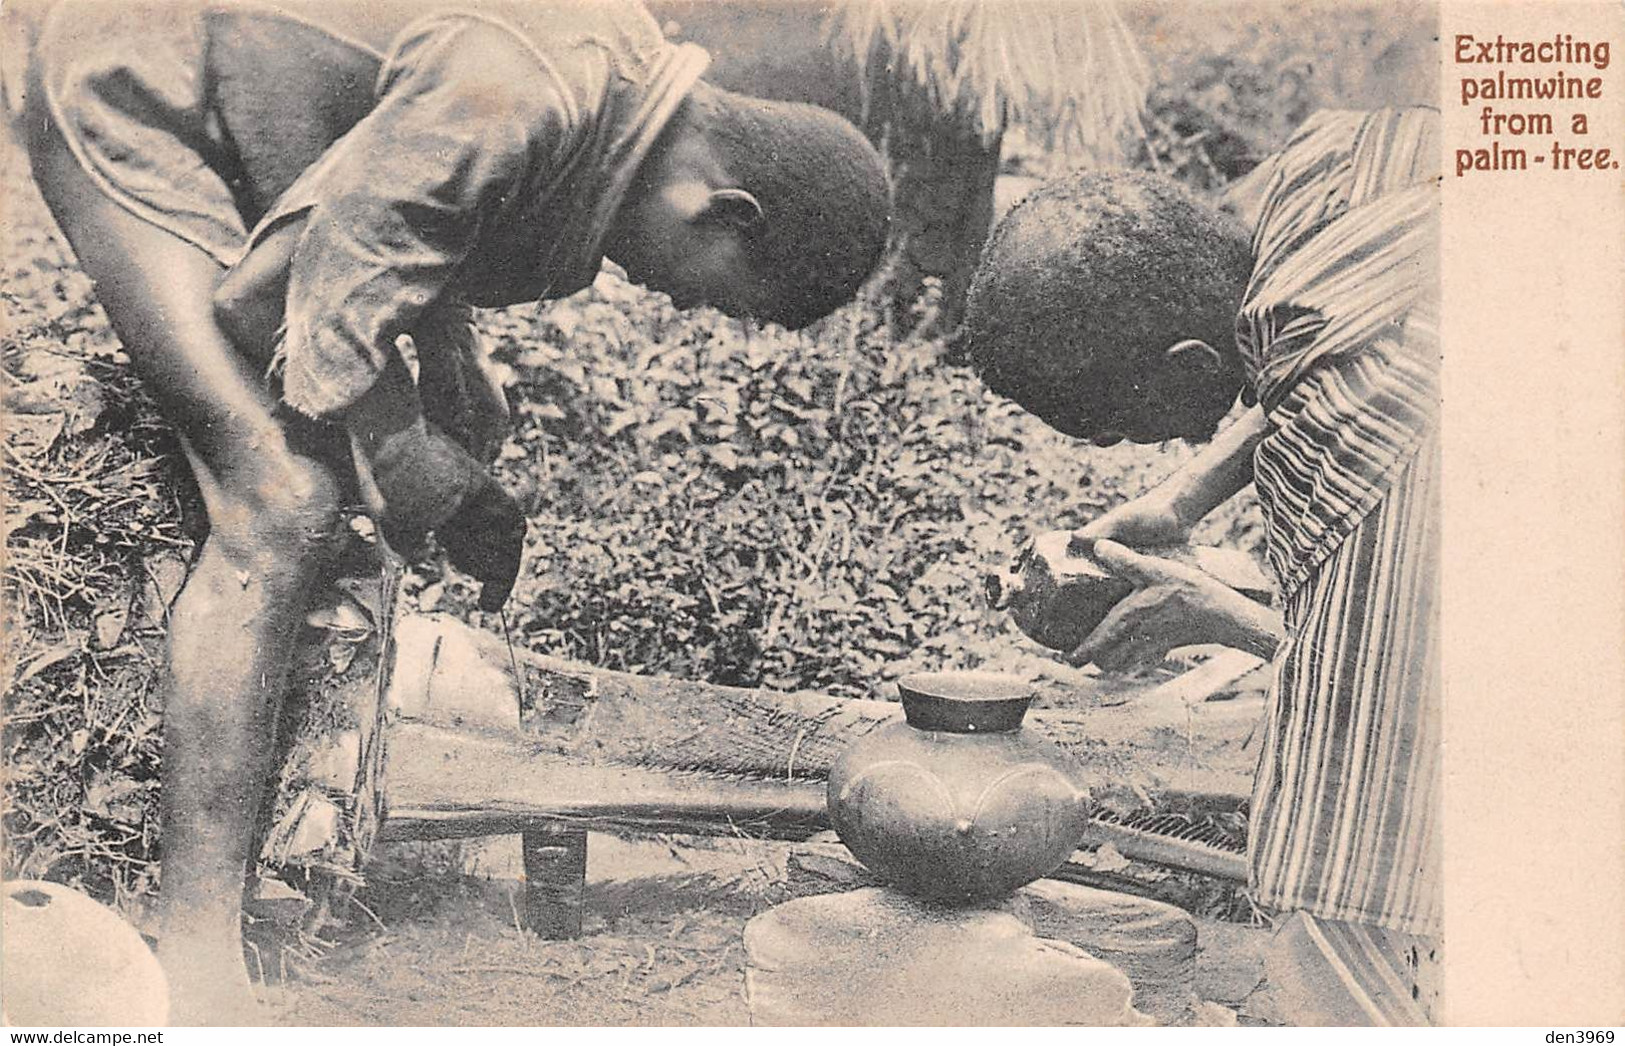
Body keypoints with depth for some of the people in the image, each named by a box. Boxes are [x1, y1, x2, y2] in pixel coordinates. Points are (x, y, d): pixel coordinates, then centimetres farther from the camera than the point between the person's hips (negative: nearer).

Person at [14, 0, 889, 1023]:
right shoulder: (514, 96, -35)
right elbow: (318, 327, -29)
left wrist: (463, 423, 2)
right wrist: (441, 494, -15)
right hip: (127, 99, -10)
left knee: (466, 424, 9)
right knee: (283, 504, -22)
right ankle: (195, 957, -14)